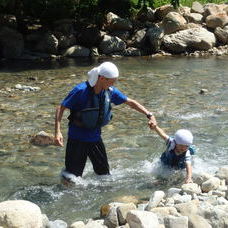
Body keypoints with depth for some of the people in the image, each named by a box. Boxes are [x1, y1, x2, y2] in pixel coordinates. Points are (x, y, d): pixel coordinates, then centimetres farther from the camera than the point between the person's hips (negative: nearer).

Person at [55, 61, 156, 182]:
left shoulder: (110, 91, -4)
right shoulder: (81, 90, -21)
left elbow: (130, 102, 8)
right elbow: (61, 108, -17)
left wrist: (149, 114, 2)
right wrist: (57, 132, -27)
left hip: (95, 137, 5)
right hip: (77, 138, -5)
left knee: (104, 173, 11)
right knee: (73, 175, -6)